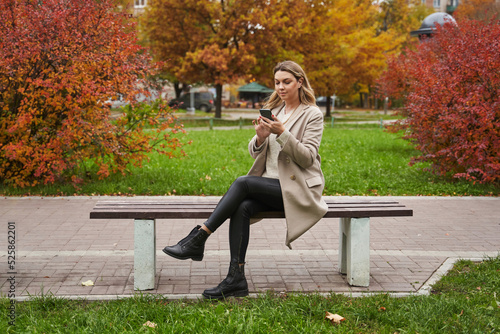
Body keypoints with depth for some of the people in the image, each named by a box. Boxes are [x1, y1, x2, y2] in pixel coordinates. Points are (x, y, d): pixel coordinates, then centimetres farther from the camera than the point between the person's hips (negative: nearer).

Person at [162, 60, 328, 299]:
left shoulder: (312, 115, -1)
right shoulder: (272, 111, 16)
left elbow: (307, 158, -10)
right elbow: (255, 153, 14)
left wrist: (282, 133, -23)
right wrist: (260, 137, -10)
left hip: (299, 188, -5)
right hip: (270, 184, 5)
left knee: (242, 183, -28)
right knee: (242, 207, -27)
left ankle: (198, 238, -25)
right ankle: (236, 279, -28)